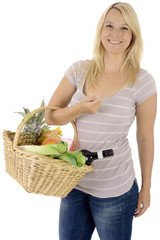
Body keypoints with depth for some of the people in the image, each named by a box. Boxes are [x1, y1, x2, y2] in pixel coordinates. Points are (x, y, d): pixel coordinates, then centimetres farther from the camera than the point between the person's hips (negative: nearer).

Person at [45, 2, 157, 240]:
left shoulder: (142, 81, -10)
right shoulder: (80, 70, -2)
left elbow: (145, 138, -4)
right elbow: (50, 116, 0)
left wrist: (146, 188, 1)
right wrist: (79, 109, -20)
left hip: (114, 189, -3)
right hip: (74, 181, 4)